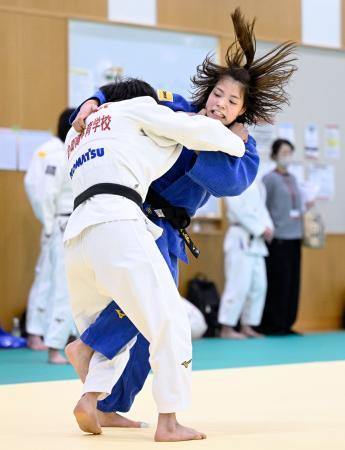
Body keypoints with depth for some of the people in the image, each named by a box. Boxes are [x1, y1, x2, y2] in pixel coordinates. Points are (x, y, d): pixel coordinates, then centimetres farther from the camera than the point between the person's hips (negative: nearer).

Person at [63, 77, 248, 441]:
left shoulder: (75, 136, 33)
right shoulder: (136, 109, 15)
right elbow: (197, 130, 13)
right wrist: (238, 145, 29)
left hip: (77, 233, 7)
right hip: (117, 224, -7)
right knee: (168, 324, -4)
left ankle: (90, 398, 2)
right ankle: (168, 422, -8)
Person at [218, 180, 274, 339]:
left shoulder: (255, 184, 17)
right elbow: (238, 210, -19)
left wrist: (268, 227, -2)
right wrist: (260, 229, -16)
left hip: (255, 241, 9)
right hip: (241, 239, -9)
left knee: (258, 286, 9)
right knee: (239, 286, -11)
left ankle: (247, 326, 17)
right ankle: (226, 328, -6)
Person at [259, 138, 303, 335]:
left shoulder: (292, 178, 14)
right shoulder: (270, 179, -4)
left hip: (294, 236, 6)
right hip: (278, 238, -6)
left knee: (293, 282, 6)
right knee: (278, 282, -6)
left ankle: (287, 323, 12)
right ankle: (273, 324, 2)